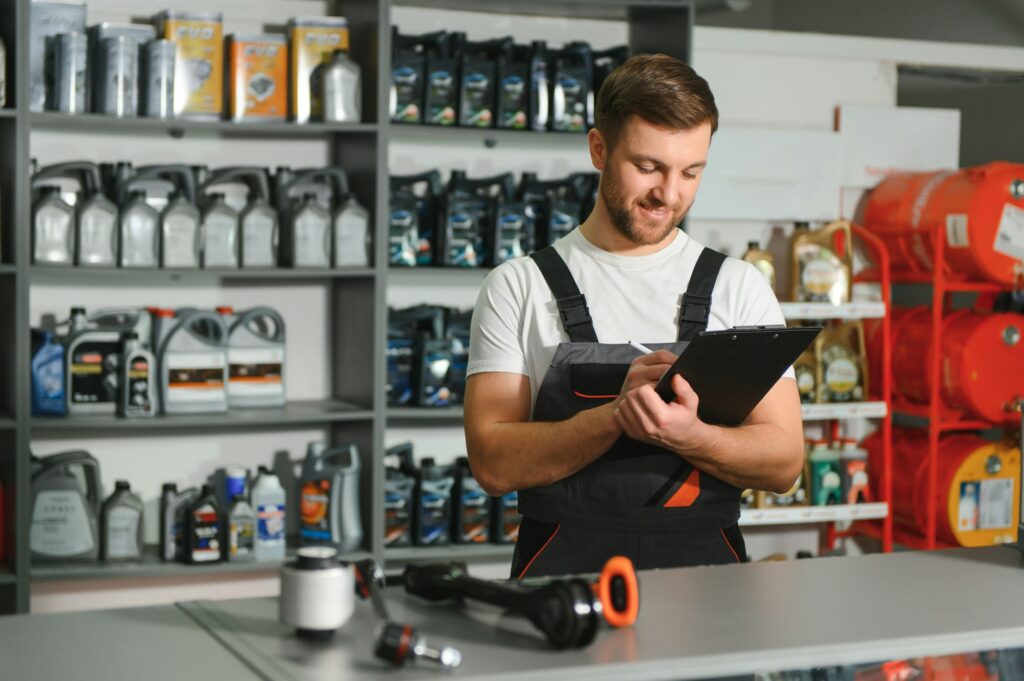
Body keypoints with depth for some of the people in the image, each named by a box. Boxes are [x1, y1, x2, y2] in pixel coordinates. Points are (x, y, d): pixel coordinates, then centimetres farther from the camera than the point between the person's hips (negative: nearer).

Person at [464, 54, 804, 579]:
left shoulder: (740, 289, 10)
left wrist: (687, 436, -16)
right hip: (565, 567, -1)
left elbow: (784, 462, 4)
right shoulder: (516, 288, 5)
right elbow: (493, 463, -4)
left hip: (706, 564, 2)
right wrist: (617, 414, -17)